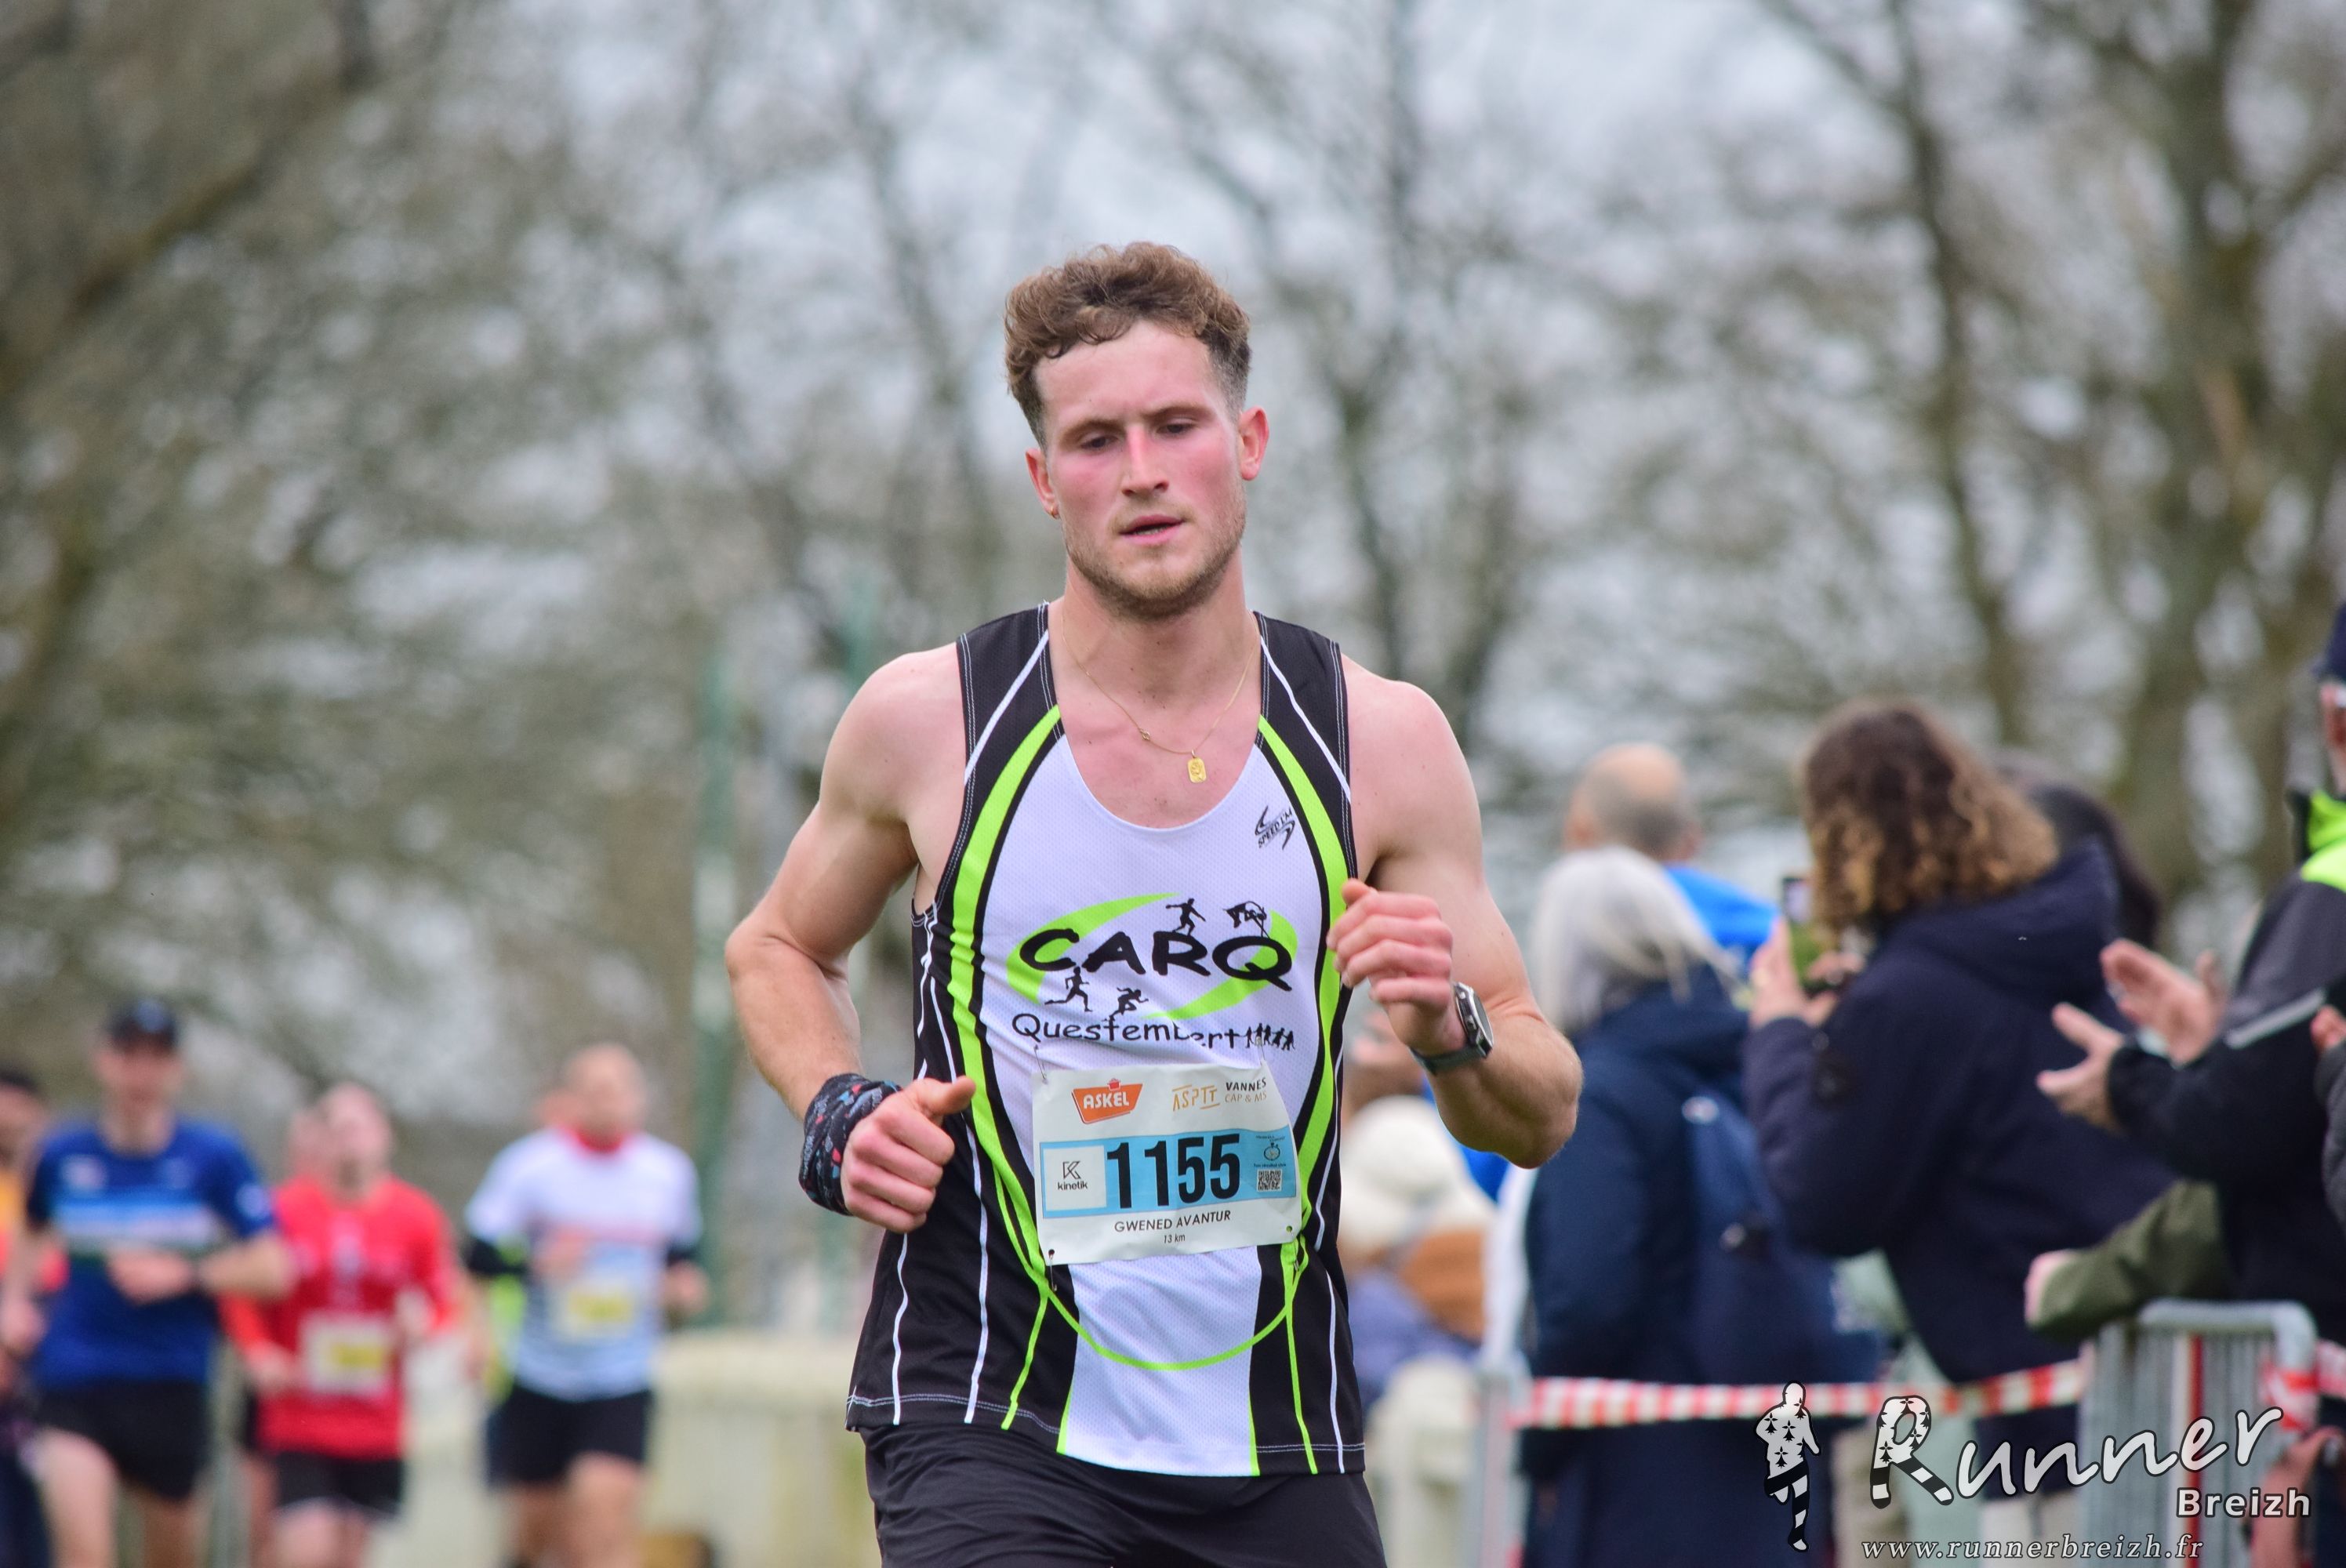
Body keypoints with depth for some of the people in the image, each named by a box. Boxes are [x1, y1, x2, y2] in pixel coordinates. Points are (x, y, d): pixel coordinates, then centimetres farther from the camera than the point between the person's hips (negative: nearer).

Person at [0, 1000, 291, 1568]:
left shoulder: (215, 1156, -3)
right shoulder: (63, 1154, 3)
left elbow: (271, 1269, -4)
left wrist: (183, 1276, -15)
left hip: (173, 1387, 0)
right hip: (74, 1385, 0)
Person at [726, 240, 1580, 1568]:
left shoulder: (1380, 740, 2)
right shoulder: (926, 720, 0)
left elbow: (1541, 1120, 6)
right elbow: (779, 950, 19)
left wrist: (1451, 1030, -15)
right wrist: (840, 1114, -1)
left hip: (1279, 1459, 2)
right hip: (986, 1443, -2)